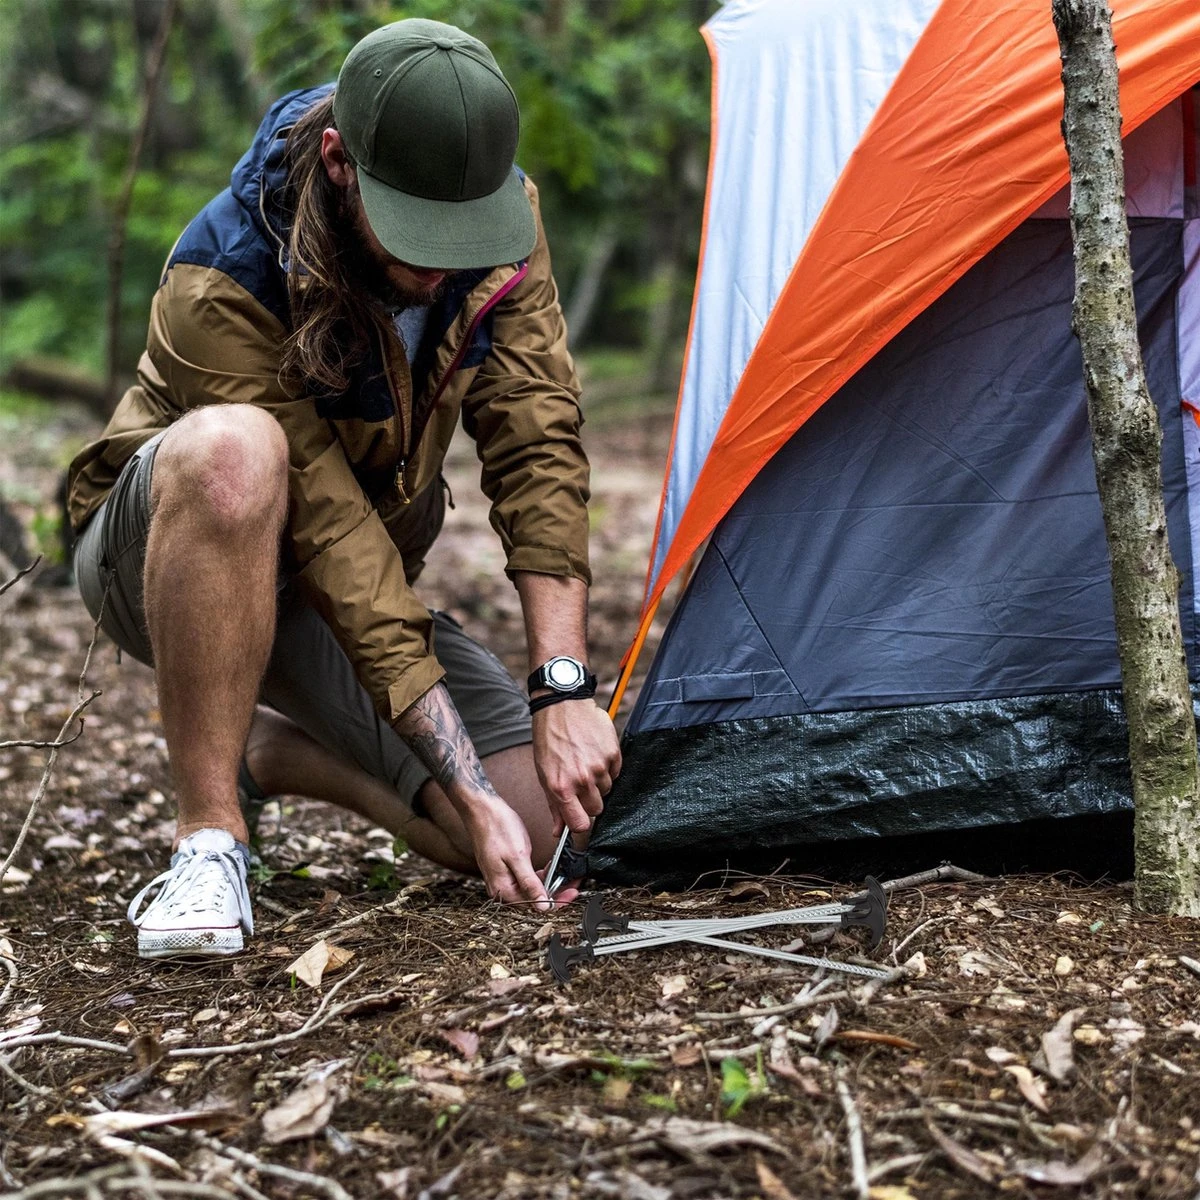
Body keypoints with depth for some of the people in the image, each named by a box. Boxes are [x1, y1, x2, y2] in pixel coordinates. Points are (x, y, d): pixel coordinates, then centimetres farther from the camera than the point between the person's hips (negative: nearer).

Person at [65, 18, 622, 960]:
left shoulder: (500, 224, -17)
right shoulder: (225, 285, -32)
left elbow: (539, 451, -18)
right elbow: (333, 542, -34)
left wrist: (566, 688, -28)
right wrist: (469, 789, -34)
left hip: (342, 598, 5)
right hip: (160, 561, -5)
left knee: (548, 825, -12)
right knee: (231, 449, -42)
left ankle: (269, 749, 12)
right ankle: (208, 841, -29)